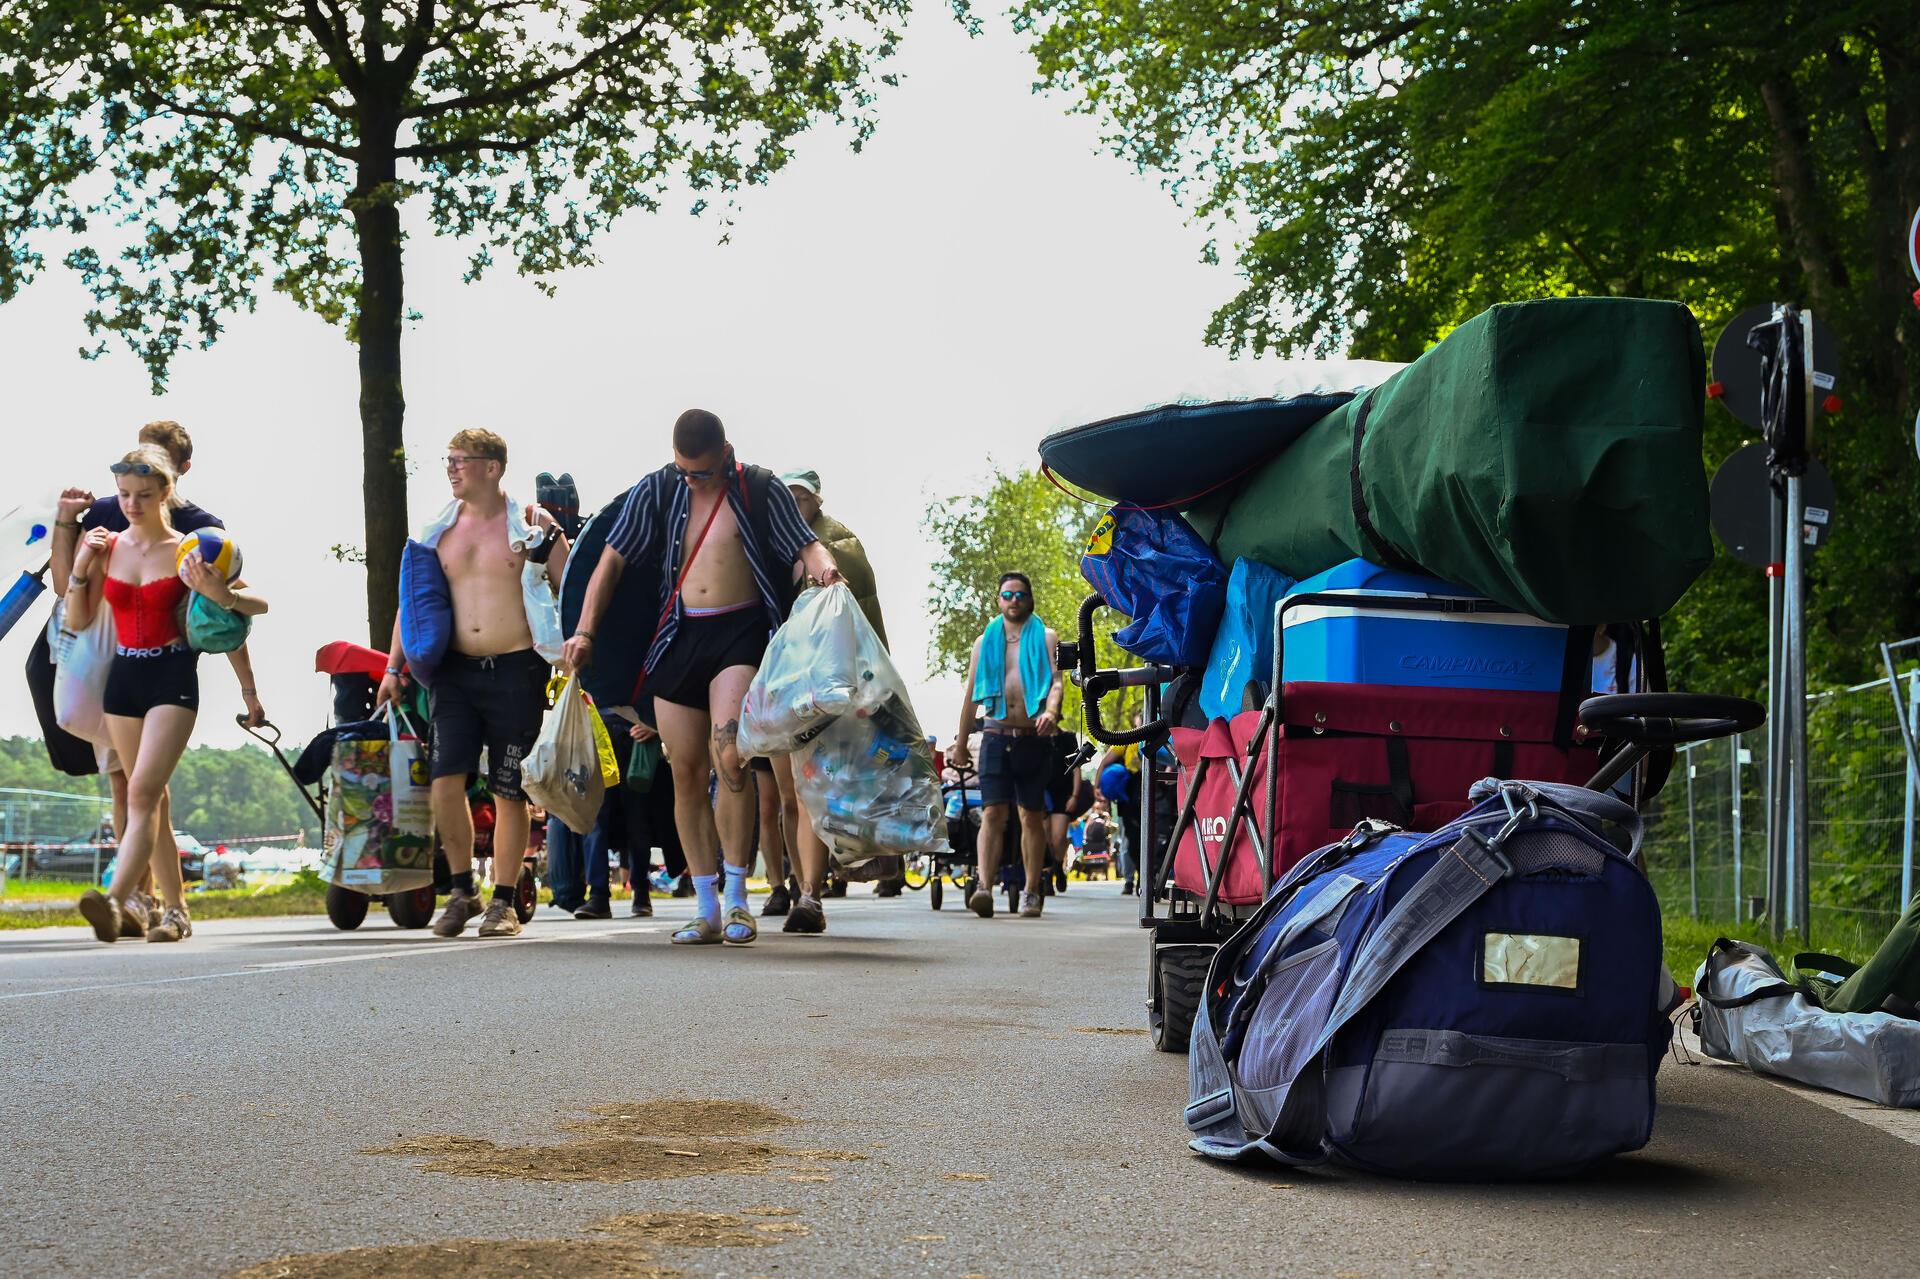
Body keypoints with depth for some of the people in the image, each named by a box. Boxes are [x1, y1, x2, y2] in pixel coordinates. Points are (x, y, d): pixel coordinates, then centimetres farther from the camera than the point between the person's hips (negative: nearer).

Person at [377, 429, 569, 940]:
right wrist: (394, 668, 11)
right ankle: (462, 892, 9)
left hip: (516, 671, -3)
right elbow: (412, 600, 16)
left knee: (509, 791, 1)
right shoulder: (438, 530, 10)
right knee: (446, 780, -7)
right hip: (456, 671, 3)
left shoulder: (532, 525, 0)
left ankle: (504, 902, 11)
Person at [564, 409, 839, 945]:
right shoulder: (655, 492, 6)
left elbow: (804, 545, 0)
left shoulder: (760, 490, 1)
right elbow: (612, 560, 9)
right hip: (679, 636, 3)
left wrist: (823, 565, -25)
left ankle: (736, 898, -12)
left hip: (740, 634, -3)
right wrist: (584, 631, 1)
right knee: (685, 772, 2)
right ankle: (706, 909, 11)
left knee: (728, 754, -22)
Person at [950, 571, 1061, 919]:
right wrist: (961, 741, 19)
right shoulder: (985, 641, 16)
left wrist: (1050, 711, -26)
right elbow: (972, 695, 20)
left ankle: (1031, 891, 12)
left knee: (1032, 817, 5)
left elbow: (1055, 681, -5)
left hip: (1034, 738, -1)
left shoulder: (1045, 638, 9)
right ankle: (984, 887, -24)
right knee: (993, 813, -12)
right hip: (997, 736, 1)